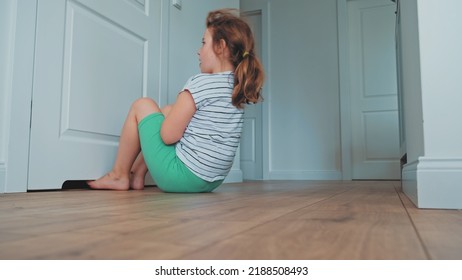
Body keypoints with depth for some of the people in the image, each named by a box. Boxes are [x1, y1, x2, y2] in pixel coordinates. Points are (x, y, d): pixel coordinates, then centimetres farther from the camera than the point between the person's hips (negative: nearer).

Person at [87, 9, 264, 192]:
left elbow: (168, 136, -16)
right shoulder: (239, 88, 5)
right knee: (167, 111, 21)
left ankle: (119, 175, 18)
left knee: (142, 106, 6)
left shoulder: (200, 83, -19)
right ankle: (137, 175, 26)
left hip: (180, 176, -8)